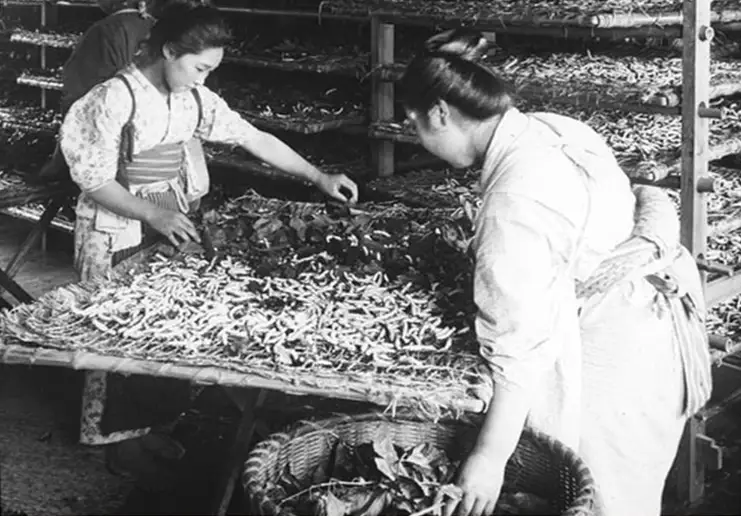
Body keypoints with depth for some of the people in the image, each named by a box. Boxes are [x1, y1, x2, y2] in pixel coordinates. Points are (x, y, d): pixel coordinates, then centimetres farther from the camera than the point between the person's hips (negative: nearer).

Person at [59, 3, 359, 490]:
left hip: (171, 227, 6)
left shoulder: (194, 98, 0)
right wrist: (153, 213, -29)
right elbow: (93, 182, -18)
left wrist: (320, 178, 0)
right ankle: (121, 439, 18)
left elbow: (255, 139, 3)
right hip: (118, 237, -6)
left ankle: (155, 423, 24)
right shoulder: (114, 99, -20)